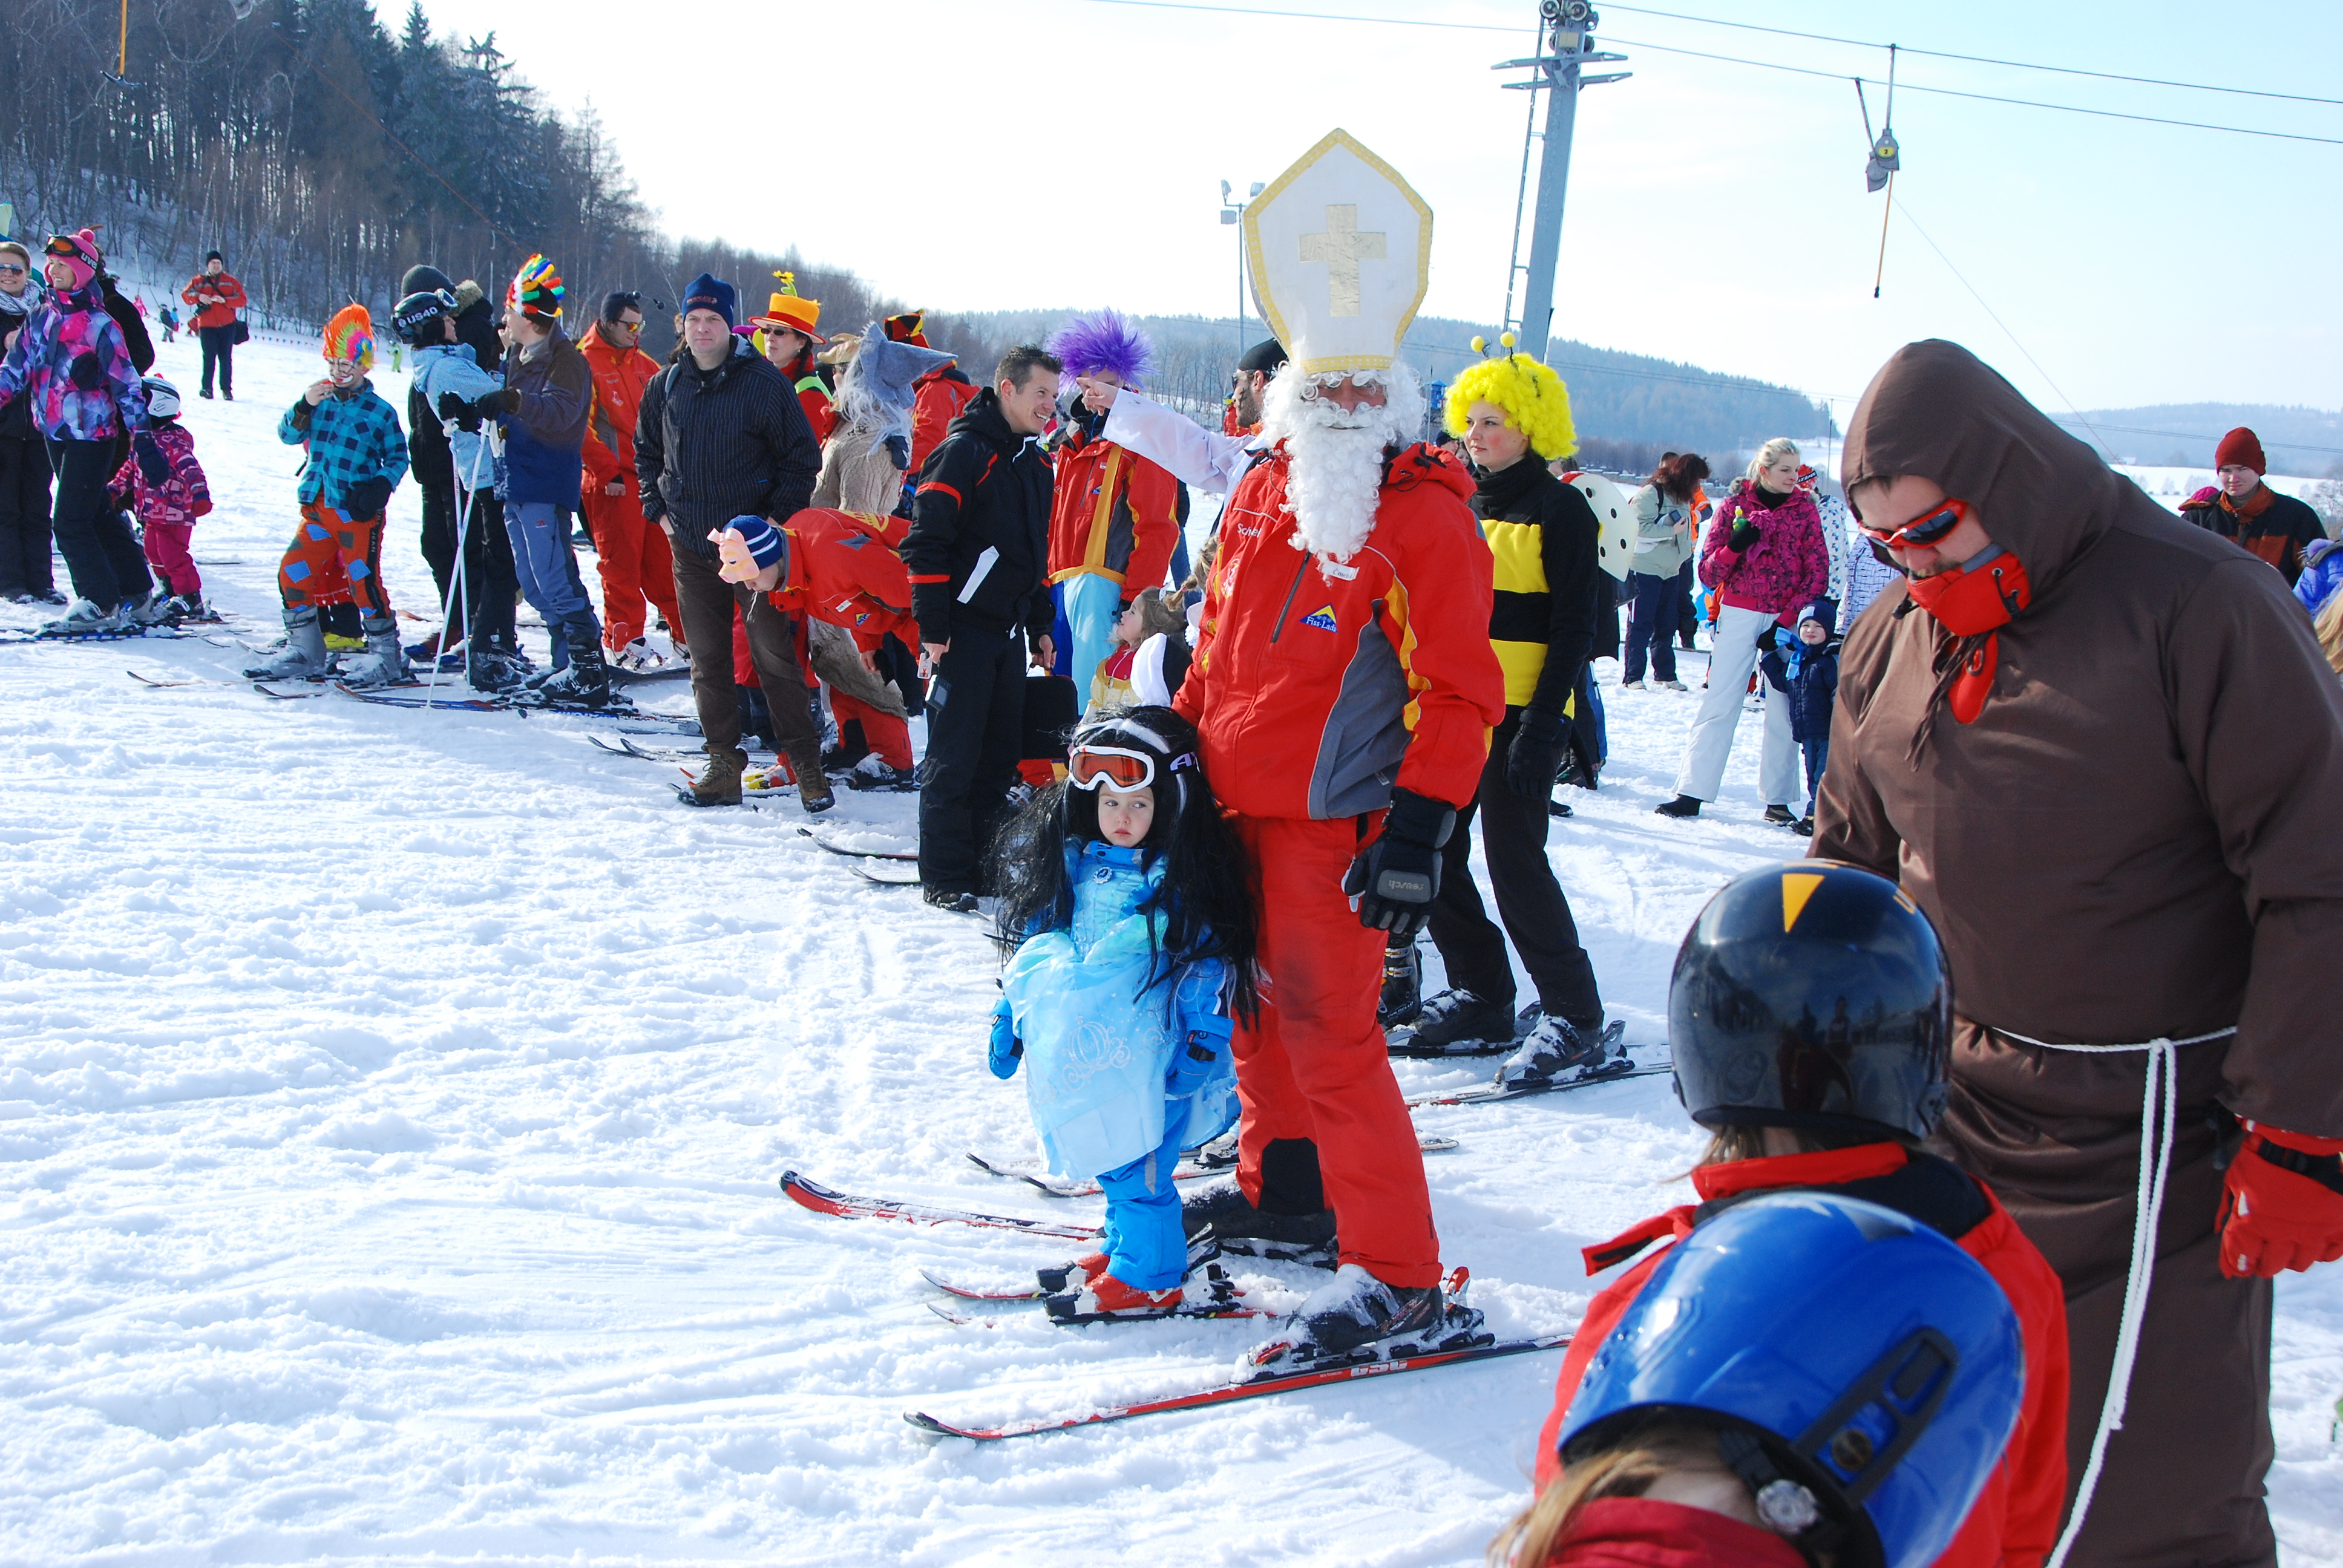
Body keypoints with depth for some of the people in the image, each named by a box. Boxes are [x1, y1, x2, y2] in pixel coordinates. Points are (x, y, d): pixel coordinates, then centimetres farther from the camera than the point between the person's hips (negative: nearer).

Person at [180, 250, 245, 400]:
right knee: (209, 358, -4)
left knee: (226, 358, 1)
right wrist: (198, 297, -13)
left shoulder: (230, 281, 7)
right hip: (207, 326, 0)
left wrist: (225, 300, -15)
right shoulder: (199, 281, 8)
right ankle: (206, 388, 1)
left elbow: (242, 300, 1)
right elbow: (185, 295, 6)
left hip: (227, 326, 0)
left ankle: (227, 389, 6)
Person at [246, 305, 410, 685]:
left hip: (358, 511, -5)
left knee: (363, 579, -8)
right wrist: (304, 408, -13)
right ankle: (304, 651, 16)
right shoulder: (321, 401, 9)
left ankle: (386, 654, 4)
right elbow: (288, 435, 5)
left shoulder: (380, 412, -3)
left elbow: (398, 457, 2)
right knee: (293, 574, 4)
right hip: (318, 507, 6)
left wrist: (382, 485, -15)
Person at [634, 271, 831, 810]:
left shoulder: (764, 383, -6)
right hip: (690, 544, 5)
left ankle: (806, 762, 0)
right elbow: (646, 452, 22)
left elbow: (802, 457, -3)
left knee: (773, 653, -6)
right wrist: (658, 508, 11)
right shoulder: (666, 386, 8)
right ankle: (723, 761, 14)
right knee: (707, 658, 7)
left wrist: (777, 518, -9)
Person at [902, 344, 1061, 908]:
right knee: (953, 757, -4)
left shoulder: (1035, 464, 15)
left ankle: (982, 861, 20)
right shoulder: (963, 453, -11)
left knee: (1001, 755, 10)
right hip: (964, 629, -8)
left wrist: (1040, 626, 21)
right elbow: (925, 543, -15)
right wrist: (932, 627, -18)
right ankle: (945, 877, 3)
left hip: (1010, 631, 8)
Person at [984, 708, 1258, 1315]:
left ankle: (1147, 1277, 10)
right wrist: (1009, 1016, 18)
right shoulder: (1071, 865, 6)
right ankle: (1123, 1247, 31)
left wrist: (1201, 1044, -12)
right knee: (1107, 1157, 14)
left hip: (1146, 1054, -6)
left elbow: (1208, 959, -8)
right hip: (1083, 1050, 6)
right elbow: (1036, 942, 16)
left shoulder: (1184, 878, -9)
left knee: (1134, 1164, -3)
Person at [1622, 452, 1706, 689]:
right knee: (1640, 625, -4)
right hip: (1645, 569, -8)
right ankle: (1632, 677, -1)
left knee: (1667, 625, 12)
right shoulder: (1651, 494, -13)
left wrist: (1683, 559, 9)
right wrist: (1671, 531, -19)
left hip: (1671, 571, 8)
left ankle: (1665, 674, 21)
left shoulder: (1683, 498, 11)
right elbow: (1639, 528, -22)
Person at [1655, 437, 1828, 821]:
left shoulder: (1805, 510, 6)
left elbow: (1818, 573, 2)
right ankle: (1692, 793, -2)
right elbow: (1708, 572, 3)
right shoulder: (1734, 505, 4)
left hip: (1787, 619, 1)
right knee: (1718, 703, -3)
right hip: (1739, 614, 0)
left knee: (1784, 711, -1)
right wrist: (1734, 546, -17)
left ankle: (1778, 799, 5)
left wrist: (1788, 620, -8)